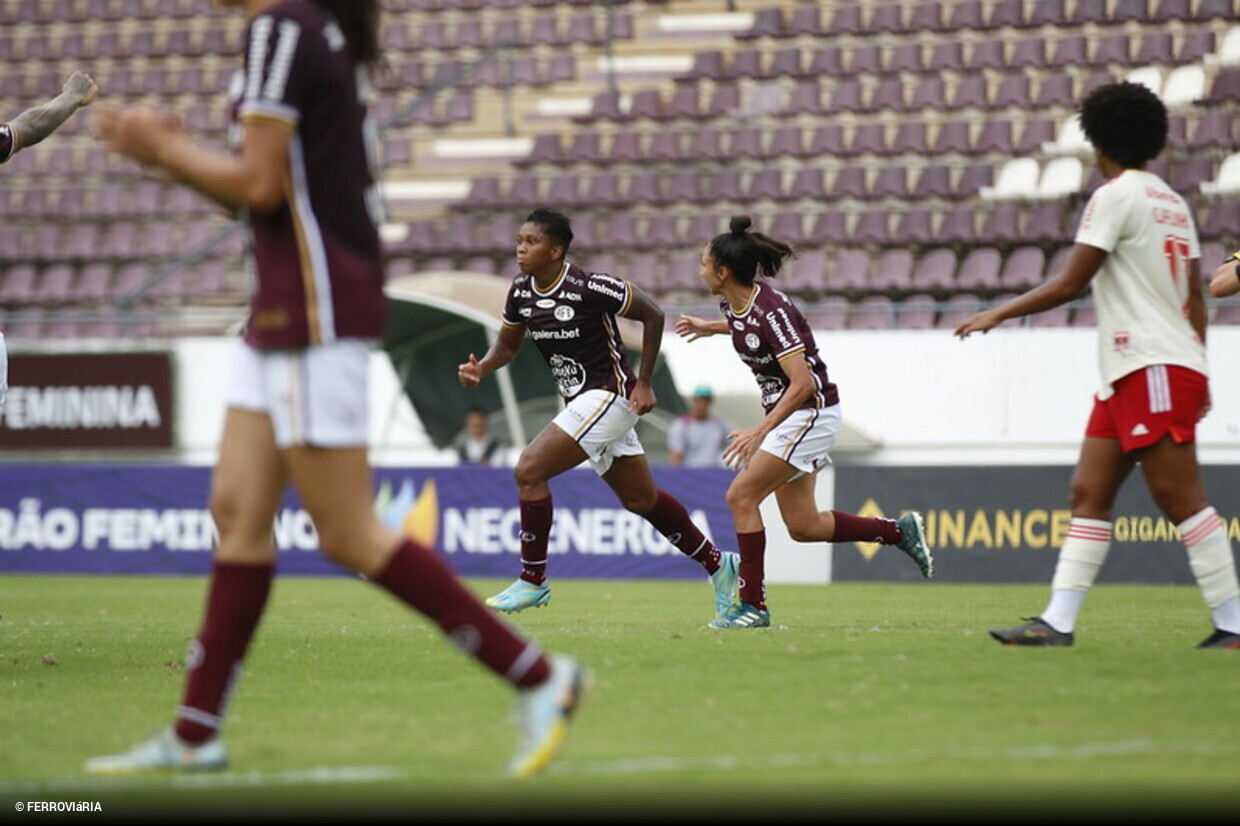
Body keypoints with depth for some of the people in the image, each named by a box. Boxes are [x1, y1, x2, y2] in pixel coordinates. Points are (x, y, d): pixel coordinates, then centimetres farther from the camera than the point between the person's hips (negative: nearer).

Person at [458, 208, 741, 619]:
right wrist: (480, 369, -6)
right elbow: (507, 343, 16)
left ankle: (533, 580, -7)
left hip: (609, 393, -8)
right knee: (642, 499, 15)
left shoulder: (591, 287, -20)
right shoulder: (520, 292, 2)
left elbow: (652, 315, -10)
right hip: (579, 400, 8)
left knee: (529, 470, -17)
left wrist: (643, 382, -7)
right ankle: (718, 565, 29)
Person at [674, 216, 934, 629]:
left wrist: (759, 432, -33)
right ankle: (900, 531, 22)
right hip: (786, 414, 9)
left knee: (741, 495, -15)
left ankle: (753, 605, -10)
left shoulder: (770, 310, -25)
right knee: (803, 526, 9)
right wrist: (710, 328, 27)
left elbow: (803, 383, -30)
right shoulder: (732, 304, 1)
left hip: (810, 412, -9)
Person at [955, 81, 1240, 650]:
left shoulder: (1116, 195, -8)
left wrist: (998, 314, 0)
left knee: (1179, 498, -10)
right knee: (1089, 493, 5)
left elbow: (1070, 285, -11)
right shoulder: (1173, 202, 17)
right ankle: (1057, 622, 1)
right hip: (1128, 374, 9)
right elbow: (1193, 297, 17)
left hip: (1152, 369, -9)